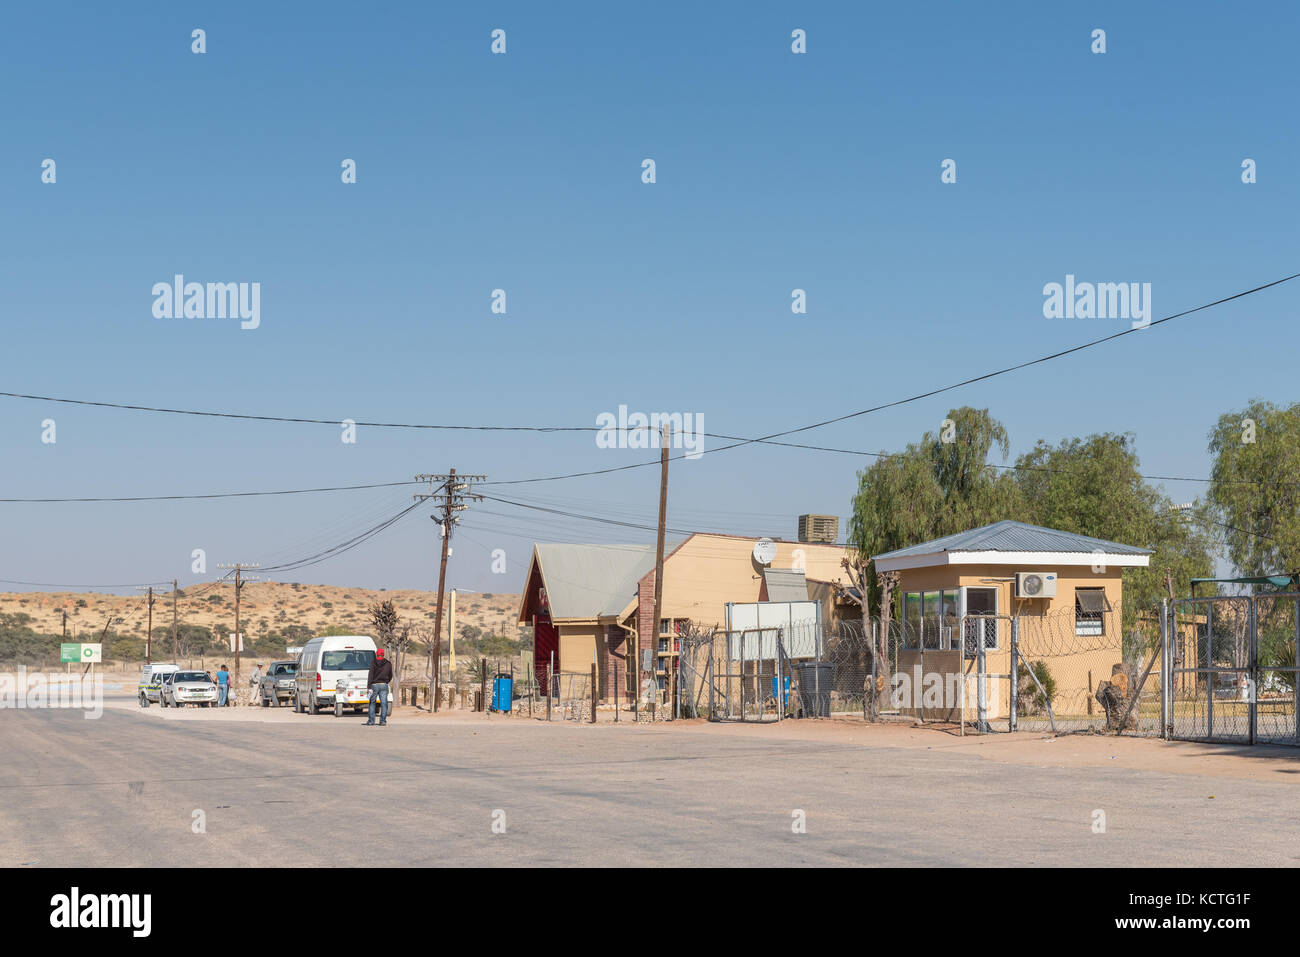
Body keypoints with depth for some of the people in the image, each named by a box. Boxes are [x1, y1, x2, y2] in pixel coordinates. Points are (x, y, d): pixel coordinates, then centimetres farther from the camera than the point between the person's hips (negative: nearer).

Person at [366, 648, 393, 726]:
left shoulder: (373, 663, -3)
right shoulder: (388, 663, 4)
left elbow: (370, 675, -10)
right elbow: (390, 675, 12)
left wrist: (369, 686, -13)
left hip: (374, 685, -1)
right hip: (384, 685, 1)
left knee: (372, 703, 10)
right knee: (384, 703, 1)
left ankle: (371, 721, 11)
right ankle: (383, 721, -4)